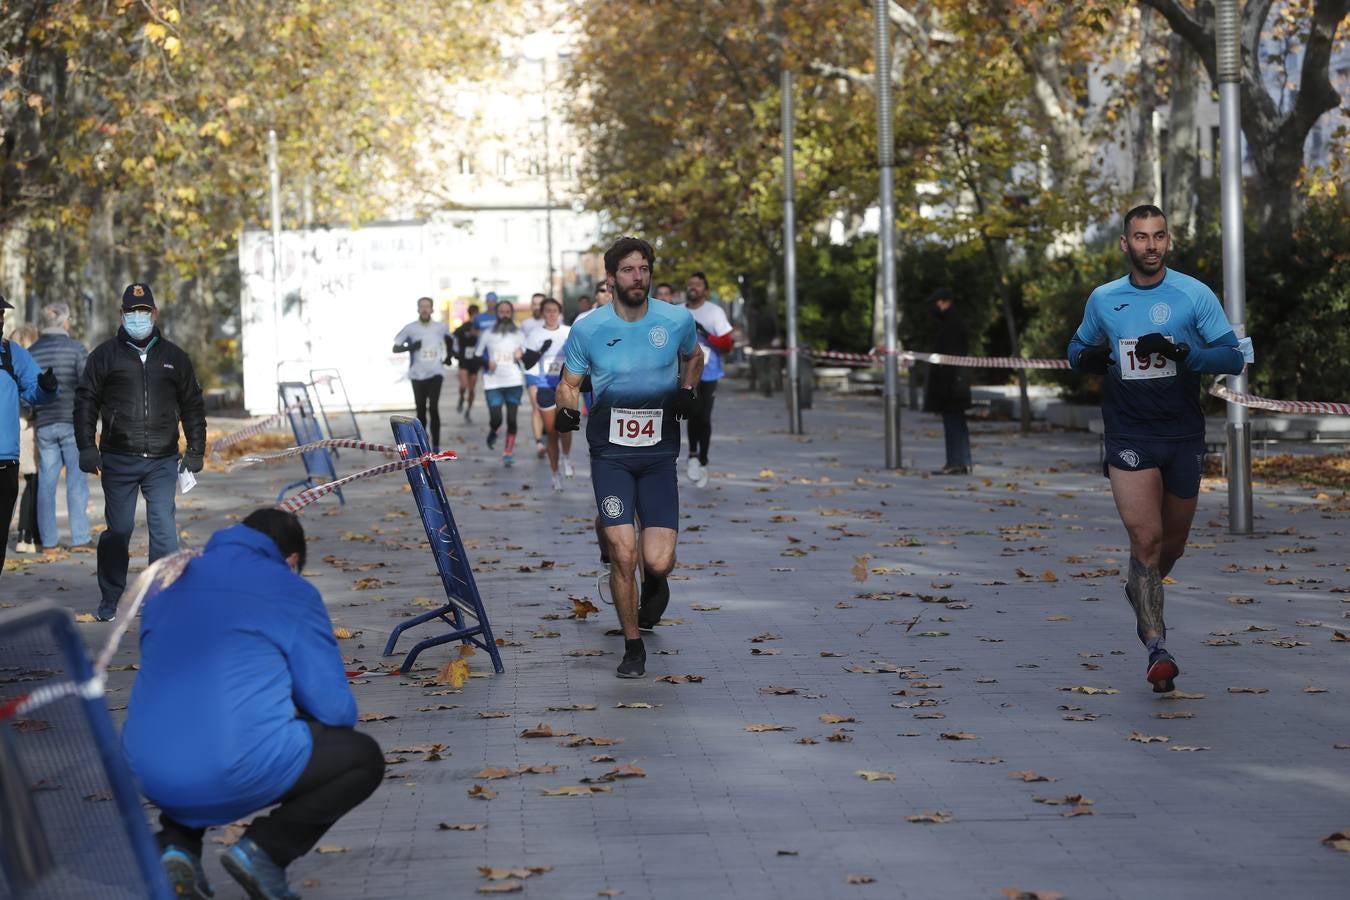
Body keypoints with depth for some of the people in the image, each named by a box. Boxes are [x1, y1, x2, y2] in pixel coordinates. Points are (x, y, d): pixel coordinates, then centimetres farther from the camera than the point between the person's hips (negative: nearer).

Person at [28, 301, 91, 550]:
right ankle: (80, 537, -3)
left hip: (44, 424, 4)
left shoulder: (31, 353, 5)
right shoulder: (75, 348, -7)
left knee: (46, 481, 6)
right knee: (77, 479, 0)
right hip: (74, 421, -3)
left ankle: (48, 540, 6)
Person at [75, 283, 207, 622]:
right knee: (118, 530, 5)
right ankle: (109, 600, 17)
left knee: (164, 530, -6)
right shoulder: (105, 355, 5)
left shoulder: (174, 357, 11)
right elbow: (85, 402, 6)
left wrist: (196, 451, 11)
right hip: (118, 460, -1)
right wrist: (86, 447, -2)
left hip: (162, 461, 1)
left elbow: (193, 406, 16)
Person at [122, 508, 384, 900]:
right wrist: (299, 717, 26)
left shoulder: (172, 584, 20)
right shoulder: (292, 592, 4)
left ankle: (177, 844, 14)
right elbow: (335, 709, 1)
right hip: (236, 775, -6)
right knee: (363, 757, 17)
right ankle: (265, 849, 0)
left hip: (148, 775, 6)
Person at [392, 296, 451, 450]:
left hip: (435, 373, 0)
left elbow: (448, 339, 25)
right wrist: (410, 347, -19)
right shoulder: (410, 328, -4)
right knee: (421, 411, 7)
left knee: (433, 408, -15)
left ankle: (436, 445, -13)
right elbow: (395, 348, -2)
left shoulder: (441, 327, 3)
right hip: (417, 375, 0)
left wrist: (448, 355, 12)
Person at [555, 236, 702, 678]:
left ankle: (655, 579, 32)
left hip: (659, 454, 1)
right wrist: (567, 408, -14)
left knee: (657, 560, -9)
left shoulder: (677, 320, 0)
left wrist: (687, 392, 2)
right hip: (610, 453, -1)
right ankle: (633, 646, 11)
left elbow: (693, 358, 21)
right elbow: (569, 382, 8)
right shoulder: (588, 329, -4)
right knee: (624, 555, -11)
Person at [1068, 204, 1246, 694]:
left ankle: (1140, 589, 47)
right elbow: (1078, 349, 19)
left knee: (1173, 543, 14)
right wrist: (1090, 357, -6)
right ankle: (1157, 648, -14)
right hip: (1129, 437, -1)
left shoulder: (1194, 295, -2)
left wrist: (1182, 353, -23)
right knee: (1146, 538, -14)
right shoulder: (1103, 299, 4)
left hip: (1183, 434, 1)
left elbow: (1233, 358, -6)